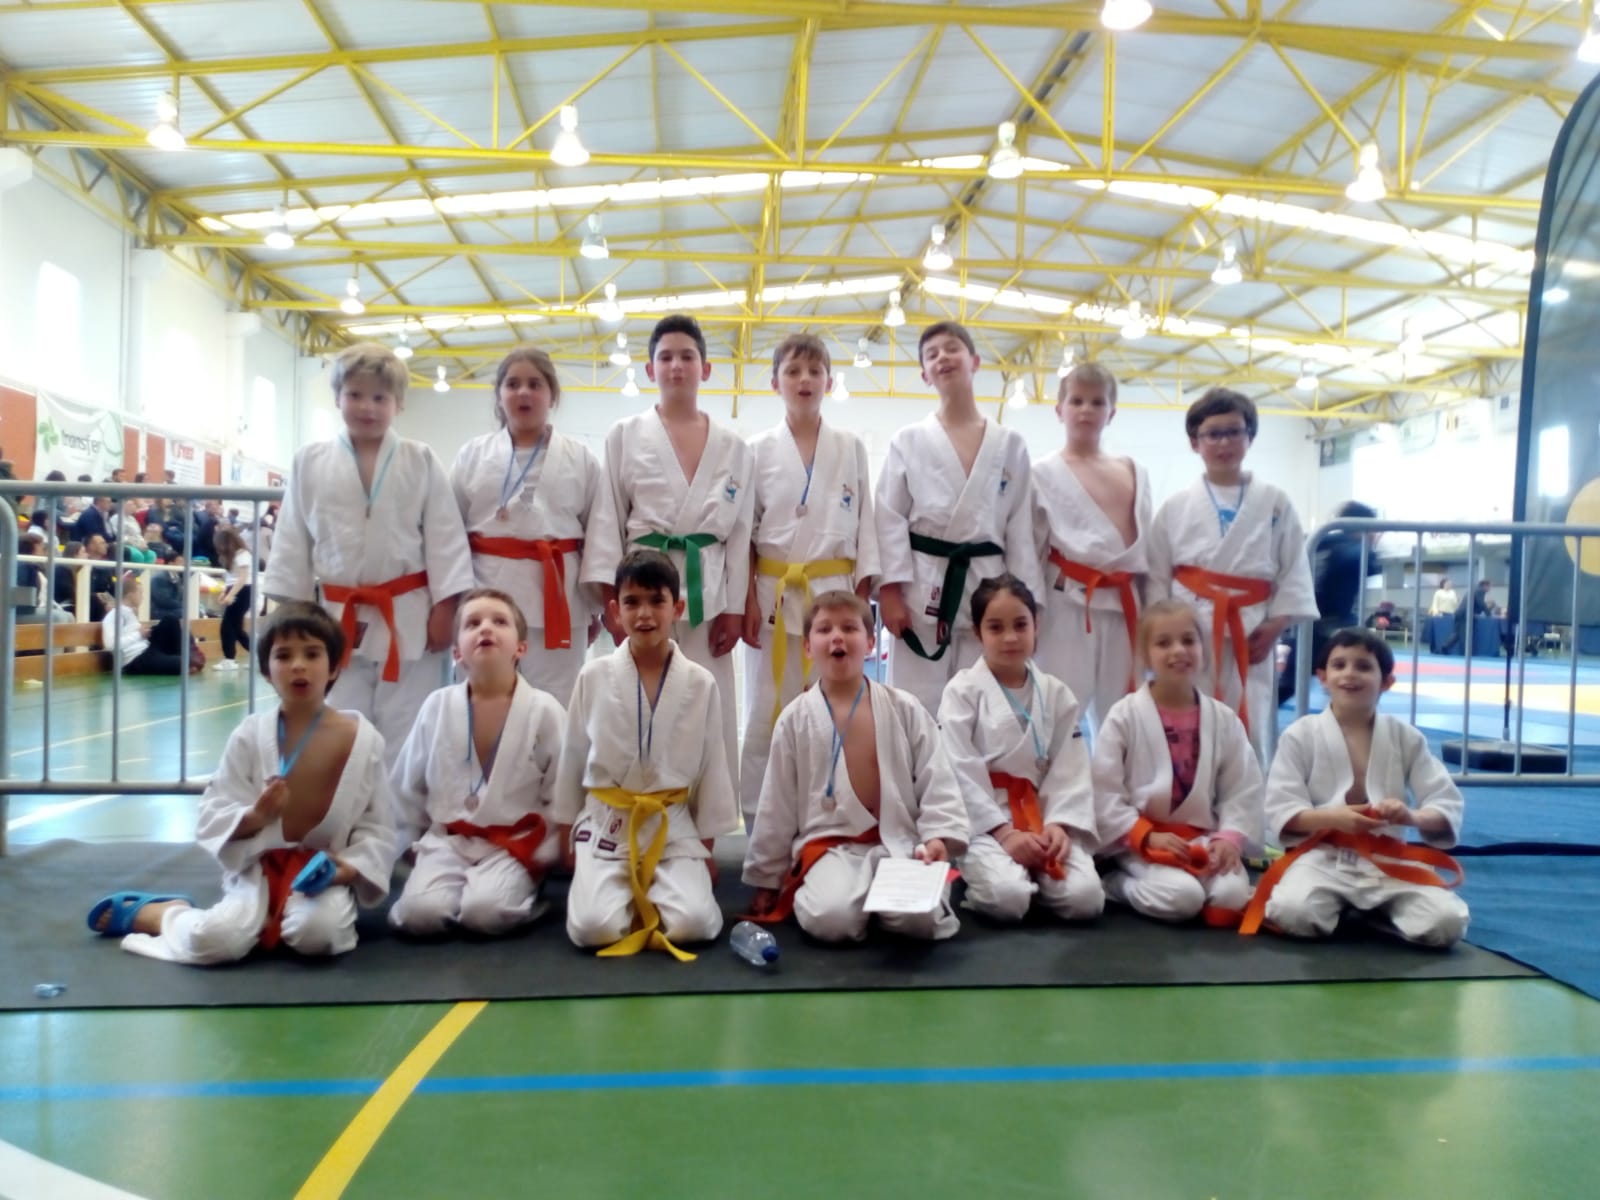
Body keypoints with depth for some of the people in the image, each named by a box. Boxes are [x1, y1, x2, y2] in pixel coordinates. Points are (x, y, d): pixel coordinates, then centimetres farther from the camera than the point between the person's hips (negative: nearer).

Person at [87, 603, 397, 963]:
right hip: (258, 866, 1)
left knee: (316, 934, -31)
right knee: (216, 940, -24)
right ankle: (142, 912, 10)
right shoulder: (250, 735, -3)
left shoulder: (363, 739, -5)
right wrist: (255, 817, -22)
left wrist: (349, 867, -17)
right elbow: (213, 816, -2)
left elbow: (378, 826, -2)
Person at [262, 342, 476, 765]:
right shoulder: (310, 461, 4)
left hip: (407, 616, -2)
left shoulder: (420, 461, -1)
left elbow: (445, 536, -2)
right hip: (338, 618, 2)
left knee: (406, 735, 5)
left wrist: (443, 607, -6)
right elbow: (293, 540, 7)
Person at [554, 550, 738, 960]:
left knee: (693, 924, -20)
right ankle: (624, 890, 14)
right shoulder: (593, 677, -5)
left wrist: (706, 847, 6)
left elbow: (712, 767, 4)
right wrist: (567, 838, 10)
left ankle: (656, 891, 14)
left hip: (673, 825, 0)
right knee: (594, 927, -20)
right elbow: (572, 758, 6)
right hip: (606, 822, 0)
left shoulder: (701, 684, -5)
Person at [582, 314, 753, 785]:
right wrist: (613, 600, -7)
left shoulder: (733, 447, 10)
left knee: (713, 713, 3)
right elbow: (607, 520, 1)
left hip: (709, 592, 2)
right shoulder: (625, 436, 5)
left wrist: (734, 609, 2)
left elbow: (739, 530, 9)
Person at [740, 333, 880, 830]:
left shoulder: (851, 448, 6)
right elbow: (743, 529, 3)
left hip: (834, 592, 1)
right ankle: (757, 820, 14)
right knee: (766, 711, 3)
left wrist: (862, 599, 0)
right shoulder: (759, 450, 4)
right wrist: (748, 600, -5)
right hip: (774, 593, 0)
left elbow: (865, 526, 6)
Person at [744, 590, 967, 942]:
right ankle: (811, 891, 4)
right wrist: (765, 881, 10)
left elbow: (936, 781, 3)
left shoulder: (906, 710, 2)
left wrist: (939, 837, -14)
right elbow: (777, 805, 6)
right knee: (830, 919, -30)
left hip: (900, 843, 1)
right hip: (829, 846, -1)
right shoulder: (794, 720, 2)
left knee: (920, 918, -26)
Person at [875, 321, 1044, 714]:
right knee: (917, 708, 0)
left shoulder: (1010, 444, 8)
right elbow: (889, 520, 0)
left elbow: (1021, 528, 7)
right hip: (923, 589, -1)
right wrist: (890, 591, -9)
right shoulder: (909, 441, 4)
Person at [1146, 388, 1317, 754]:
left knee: (1249, 734, 3)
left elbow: (1294, 570, 5)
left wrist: (1275, 624, -5)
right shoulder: (1174, 508, 4)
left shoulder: (1274, 503, 5)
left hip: (1250, 636, 1)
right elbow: (1157, 576, 5)